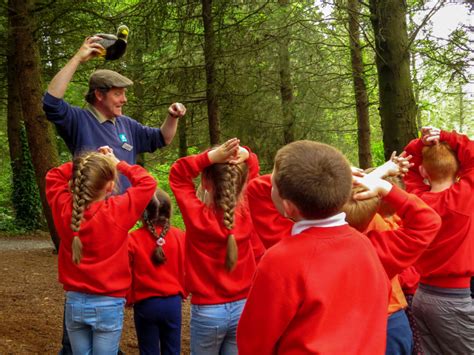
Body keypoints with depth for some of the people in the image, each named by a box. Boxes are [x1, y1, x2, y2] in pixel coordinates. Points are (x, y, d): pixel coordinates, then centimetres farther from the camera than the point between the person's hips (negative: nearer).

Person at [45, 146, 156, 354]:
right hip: (108, 305, -3)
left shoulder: (64, 209, -9)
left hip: (74, 302, 4)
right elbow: (147, 183, -6)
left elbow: (53, 176, 10)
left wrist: (80, 165, 2)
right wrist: (118, 163, 2)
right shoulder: (118, 211, -18)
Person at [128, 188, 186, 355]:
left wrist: (129, 299, 10)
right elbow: (186, 268, 3)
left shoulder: (133, 240, -12)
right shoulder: (179, 236, -6)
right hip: (173, 302, 2)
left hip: (145, 303, -2)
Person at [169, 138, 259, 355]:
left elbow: (177, 174, -7)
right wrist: (245, 155, -16)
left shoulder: (198, 216, -18)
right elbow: (252, 169, 5)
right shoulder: (247, 211, -9)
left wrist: (210, 157, -21)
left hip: (207, 311, -3)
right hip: (243, 307, 3)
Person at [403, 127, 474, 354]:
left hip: (422, 294, 6)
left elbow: (410, 166, 13)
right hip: (454, 299, -5)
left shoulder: (417, 198, -1)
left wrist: (421, 143, -3)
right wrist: (444, 137, -6)